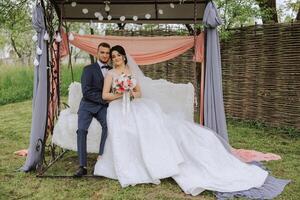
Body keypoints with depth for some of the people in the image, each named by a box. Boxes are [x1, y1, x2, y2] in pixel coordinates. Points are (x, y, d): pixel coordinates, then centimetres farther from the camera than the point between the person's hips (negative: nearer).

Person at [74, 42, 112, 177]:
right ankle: (82, 166, -17)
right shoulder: (89, 69, -1)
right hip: (88, 105, -2)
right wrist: (104, 99, -13)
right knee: (81, 130, -22)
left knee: (108, 125, -26)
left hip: (103, 106, 2)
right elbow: (86, 91, -11)